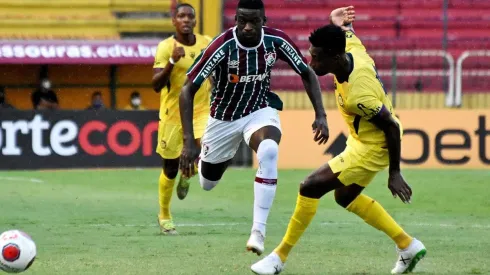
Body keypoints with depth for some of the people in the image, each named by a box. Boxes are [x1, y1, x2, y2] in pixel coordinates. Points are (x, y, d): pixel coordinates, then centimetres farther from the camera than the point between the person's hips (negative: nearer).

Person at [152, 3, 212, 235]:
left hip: (201, 111, 2)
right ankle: (164, 216, 29)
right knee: (170, 170, 6)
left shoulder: (207, 43, 1)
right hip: (173, 114, -2)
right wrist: (172, 61, -30)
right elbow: (156, 85, -19)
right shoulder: (166, 47, -11)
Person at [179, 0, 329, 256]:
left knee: (269, 152, -34)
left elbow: (307, 73, -5)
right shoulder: (222, 46, -29)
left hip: (260, 112, 1)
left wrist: (320, 115, -18)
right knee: (207, 183, 17)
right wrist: (188, 140, -35)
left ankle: (258, 231, -29)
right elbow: (188, 90, -27)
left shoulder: (276, 41, -21)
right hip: (224, 117, 0)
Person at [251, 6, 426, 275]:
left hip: (372, 149, -10)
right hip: (363, 139, 10)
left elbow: (392, 127, -28)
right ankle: (408, 246, 33)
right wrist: (336, 23, -8)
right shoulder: (350, 48, -14)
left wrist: (394, 174, -20)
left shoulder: (358, 95, -37)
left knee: (310, 187, -12)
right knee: (345, 196, 25)